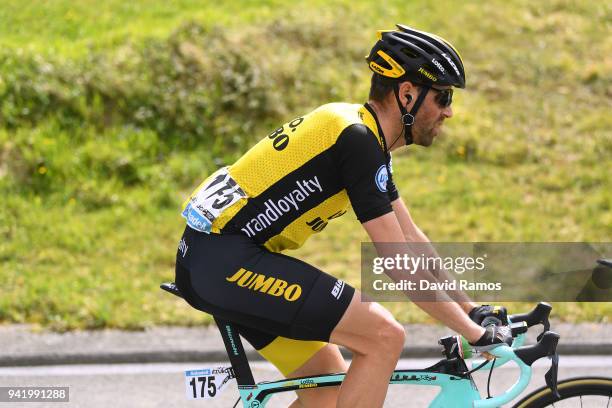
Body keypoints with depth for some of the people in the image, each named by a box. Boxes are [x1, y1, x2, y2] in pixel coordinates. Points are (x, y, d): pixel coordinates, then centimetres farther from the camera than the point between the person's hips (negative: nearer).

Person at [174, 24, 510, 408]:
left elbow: (412, 238, 20)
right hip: (227, 260, -11)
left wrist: (472, 308, 18)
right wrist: (474, 333, -13)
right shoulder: (358, 140, -16)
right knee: (385, 336, -14)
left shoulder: (366, 134, 14)